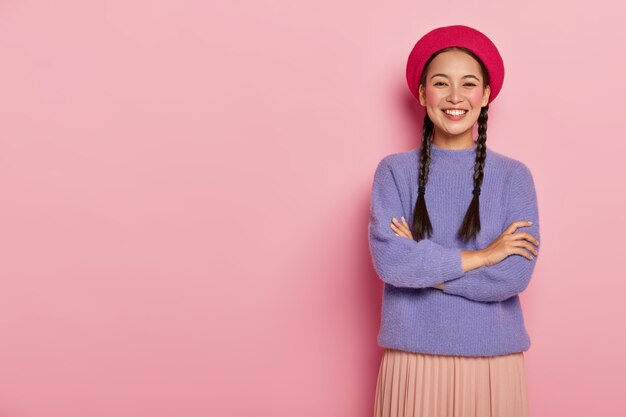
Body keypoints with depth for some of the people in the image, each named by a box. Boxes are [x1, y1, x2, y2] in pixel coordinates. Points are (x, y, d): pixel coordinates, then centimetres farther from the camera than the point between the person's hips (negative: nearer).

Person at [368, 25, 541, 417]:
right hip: (414, 356, 0)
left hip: (493, 359, 0)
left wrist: (419, 262, -12)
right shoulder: (394, 171, -2)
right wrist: (481, 256, -11)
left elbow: (515, 275, -11)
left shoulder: (514, 175, -2)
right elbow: (388, 260, -14)